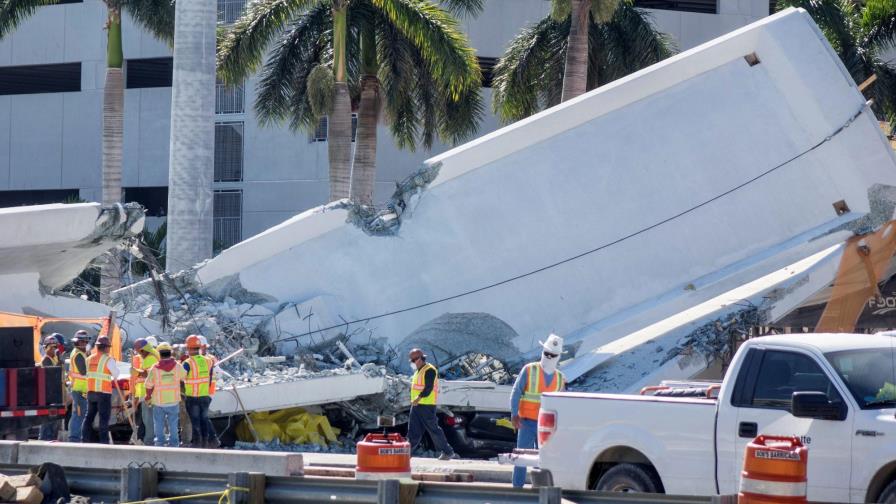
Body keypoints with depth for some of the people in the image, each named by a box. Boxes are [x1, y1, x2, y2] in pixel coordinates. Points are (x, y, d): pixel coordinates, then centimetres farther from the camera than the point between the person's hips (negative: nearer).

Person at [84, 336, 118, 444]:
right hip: (104, 392, -6)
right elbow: (116, 373, -4)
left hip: (91, 392, 6)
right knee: (104, 417, -4)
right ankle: (103, 441, -8)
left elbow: (86, 374, 10)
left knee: (90, 415, 16)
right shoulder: (108, 359, -10)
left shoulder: (89, 359, 9)